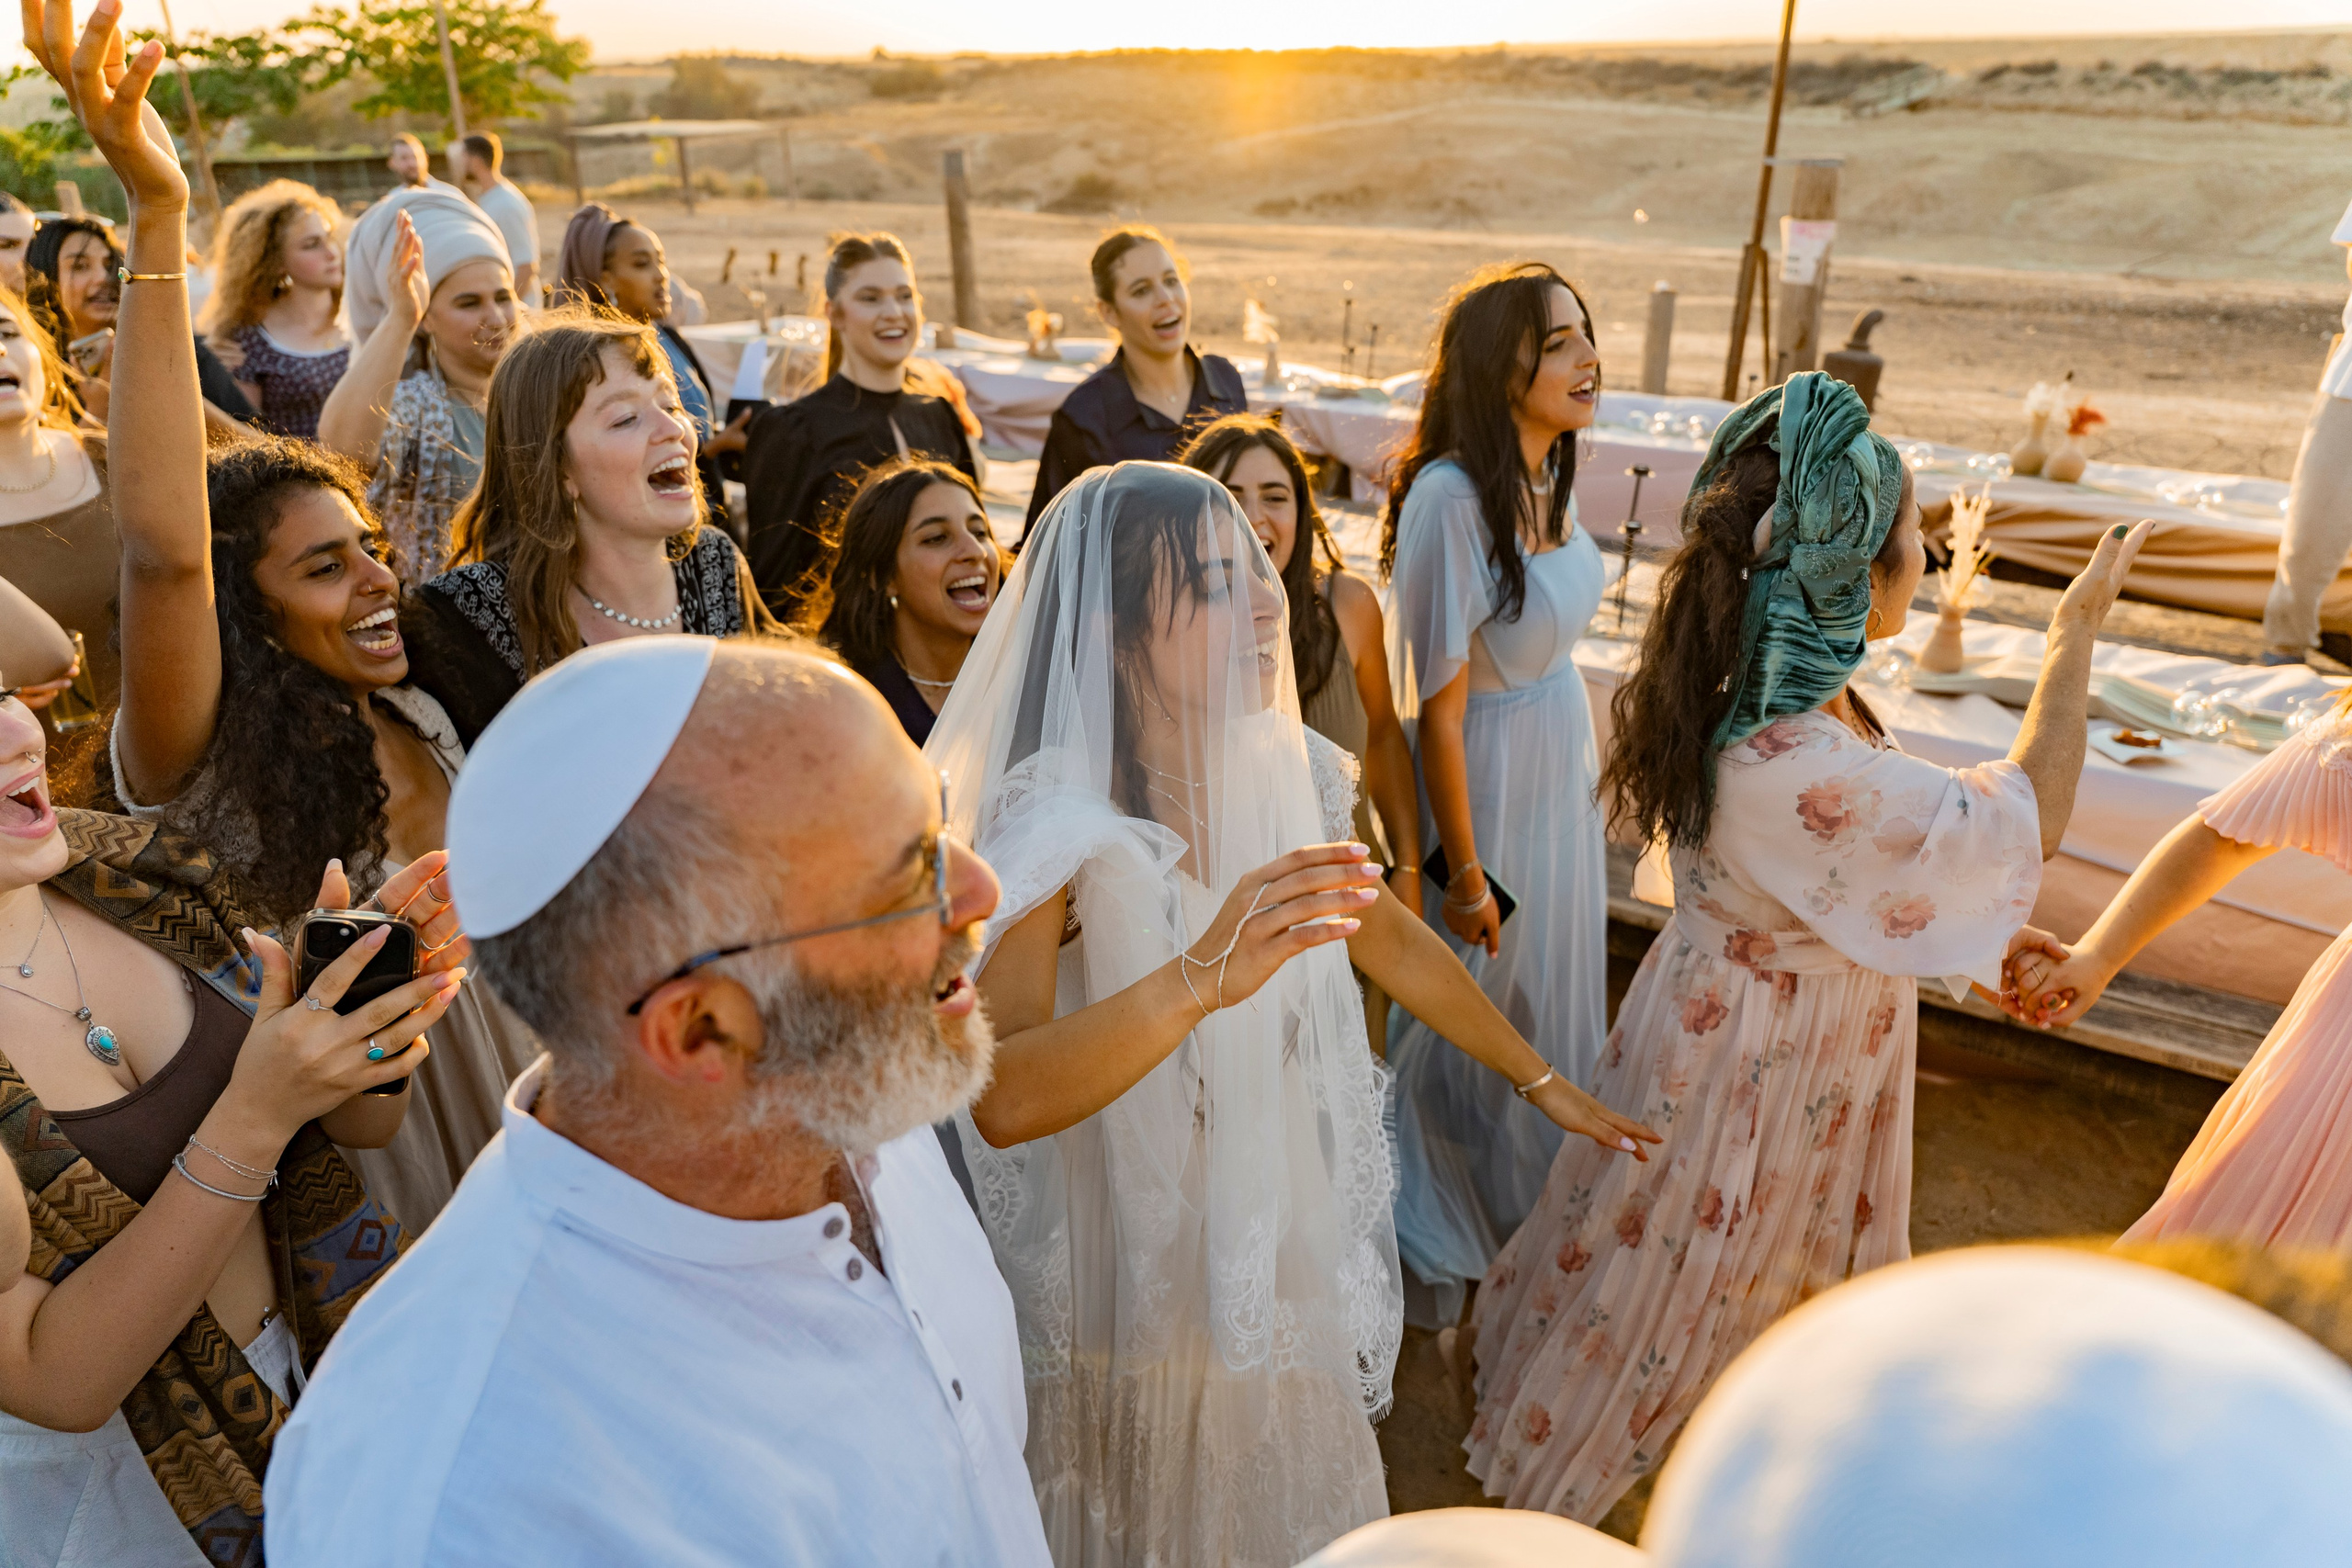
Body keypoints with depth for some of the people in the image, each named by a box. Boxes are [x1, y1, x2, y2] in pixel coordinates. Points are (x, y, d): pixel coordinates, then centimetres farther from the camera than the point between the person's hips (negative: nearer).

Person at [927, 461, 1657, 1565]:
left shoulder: (1280, 773, -7)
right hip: (1139, 1261, -5)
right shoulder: (1052, 825, -25)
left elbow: (1395, 946, 8)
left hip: (1283, 1241, 5)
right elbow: (1000, 1101, -38)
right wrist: (1202, 977, -51)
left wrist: (1544, 1083, 16)